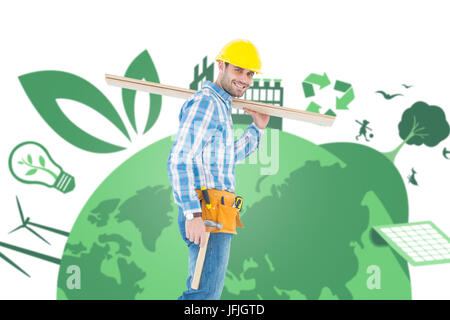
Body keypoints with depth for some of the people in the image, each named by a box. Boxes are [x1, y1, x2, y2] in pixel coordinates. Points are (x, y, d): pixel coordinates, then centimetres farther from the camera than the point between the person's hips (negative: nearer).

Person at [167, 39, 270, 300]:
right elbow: (179, 161, -19)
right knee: (206, 293, -13)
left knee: (200, 290, 17)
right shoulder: (205, 102, -9)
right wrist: (193, 214, -26)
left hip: (215, 213, 10)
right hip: (208, 213, -10)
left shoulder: (221, 106, 23)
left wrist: (258, 128, 26)